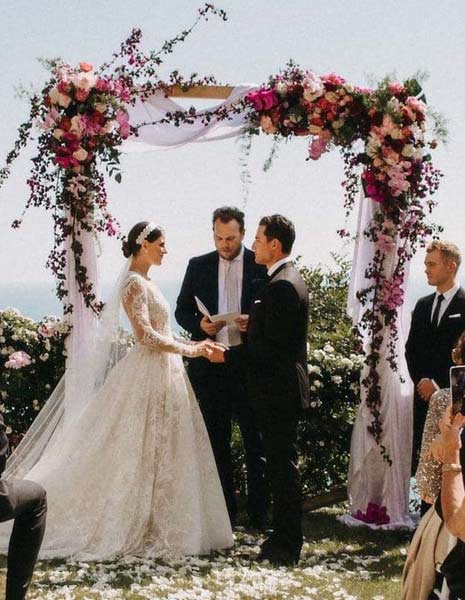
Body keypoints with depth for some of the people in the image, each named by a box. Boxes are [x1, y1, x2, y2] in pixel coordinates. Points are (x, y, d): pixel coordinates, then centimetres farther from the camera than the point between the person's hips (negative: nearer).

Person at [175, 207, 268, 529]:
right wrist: (200, 325, -11)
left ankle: (259, 511, 10)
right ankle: (225, 511, 19)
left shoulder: (261, 265, 0)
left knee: (256, 440, 3)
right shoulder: (198, 266, 7)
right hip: (210, 365, 2)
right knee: (217, 441, 10)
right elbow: (182, 310, 9)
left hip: (251, 364, -2)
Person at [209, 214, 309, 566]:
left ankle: (287, 547, 3)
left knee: (283, 465, -4)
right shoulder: (291, 280, 14)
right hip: (284, 388, 11)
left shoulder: (281, 286, -19)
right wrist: (253, 324, 11)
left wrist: (228, 355, -15)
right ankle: (284, 539, 24)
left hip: (279, 391, -11)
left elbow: (270, 347, -22)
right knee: (281, 463, 15)